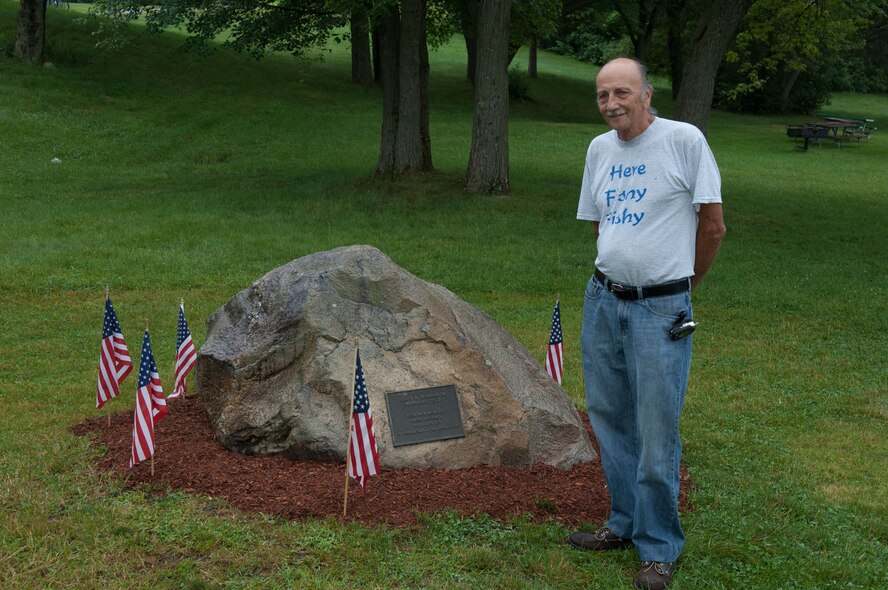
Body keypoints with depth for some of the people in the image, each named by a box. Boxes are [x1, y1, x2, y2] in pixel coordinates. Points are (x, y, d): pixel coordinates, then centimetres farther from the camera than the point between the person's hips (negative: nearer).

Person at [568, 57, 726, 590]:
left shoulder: (684, 140, -10)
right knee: (610, 419, 14)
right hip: (603, 301, 6)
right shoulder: (600, 149, 9)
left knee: (657, 434, -1)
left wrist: (682, 285, 5)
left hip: (660, 309, -6)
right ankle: (626, 525, 31)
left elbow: (713, 226, -5)